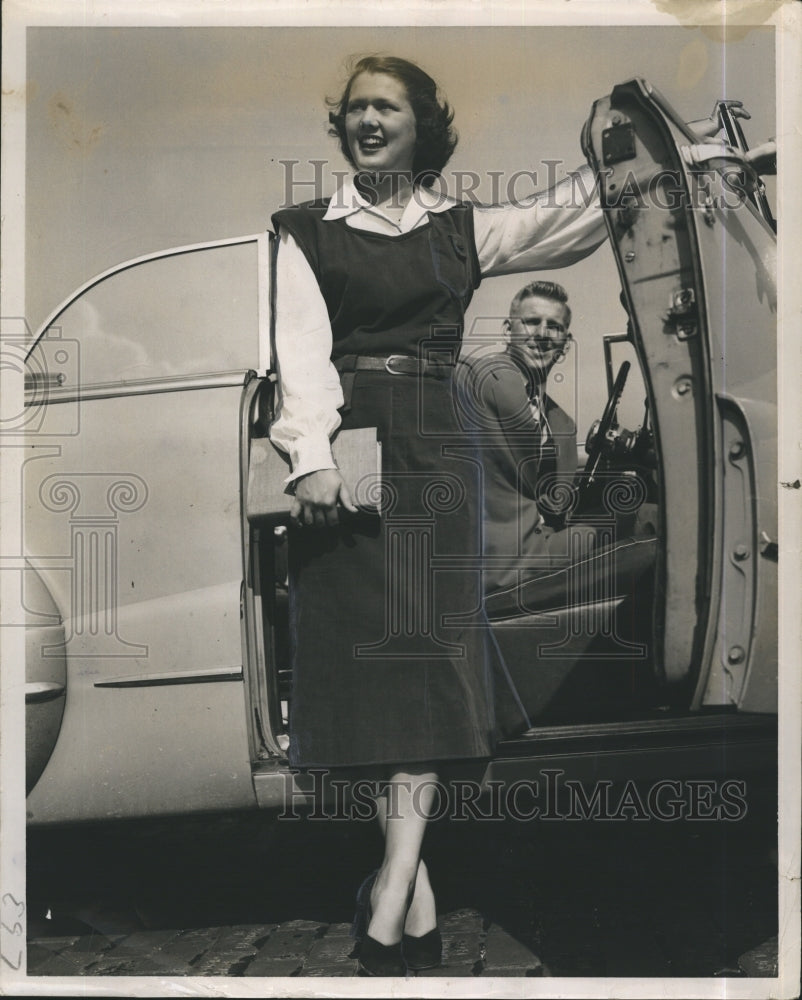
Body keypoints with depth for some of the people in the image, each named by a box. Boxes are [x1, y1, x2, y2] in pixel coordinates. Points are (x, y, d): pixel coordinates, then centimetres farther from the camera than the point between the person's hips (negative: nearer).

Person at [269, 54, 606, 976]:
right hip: (340, 448, 0)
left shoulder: (462, 230, 14)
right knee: (364, 652, -1)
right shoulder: (307, 233, 10)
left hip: (432, 449, 1)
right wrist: (312, 456, -18)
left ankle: (386, 913, -3)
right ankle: (416, 905, 10)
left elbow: (576, 215, 6)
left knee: (423, 657, -7)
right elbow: (302, 348, -3)